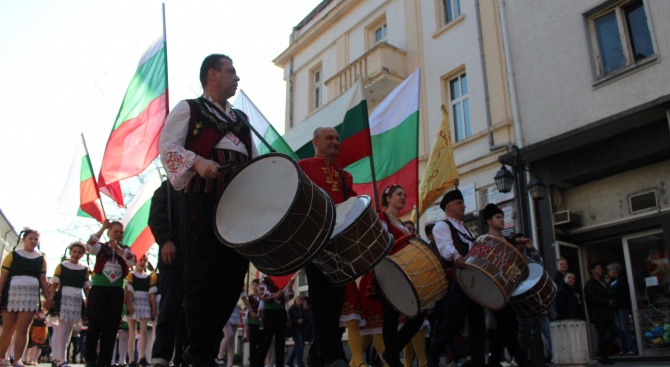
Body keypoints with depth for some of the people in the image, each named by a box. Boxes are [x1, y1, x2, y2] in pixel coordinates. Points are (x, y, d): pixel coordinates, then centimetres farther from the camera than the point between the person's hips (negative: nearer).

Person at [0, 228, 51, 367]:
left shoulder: (41, 258, 13)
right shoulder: (12, 255, 6)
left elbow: (43, 280, 13)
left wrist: (48, 297, 7)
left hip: (31, 296, 1)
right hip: (12, 294, -1)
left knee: (22, 330, -6)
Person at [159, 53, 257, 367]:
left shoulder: (240, 119, 28)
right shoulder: (188, 108, 11)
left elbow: (255, 159, 25)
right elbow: (168, 146, -3)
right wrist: (197, 161, -21)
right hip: (201, 198, -6)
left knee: (234, 273, 2)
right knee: (203, 273, -6)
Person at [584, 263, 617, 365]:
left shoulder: (602, 283, 20)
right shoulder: (590, 284, -8)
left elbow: (607, 295, 21)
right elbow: (592, 298, -17)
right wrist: (608, 302, -14)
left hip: (607, 313, 9)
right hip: (598, 314, -9)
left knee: (614, 333, 7)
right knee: (602, 335, -3)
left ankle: (602, 352, 22)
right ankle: (603, 357, 8)